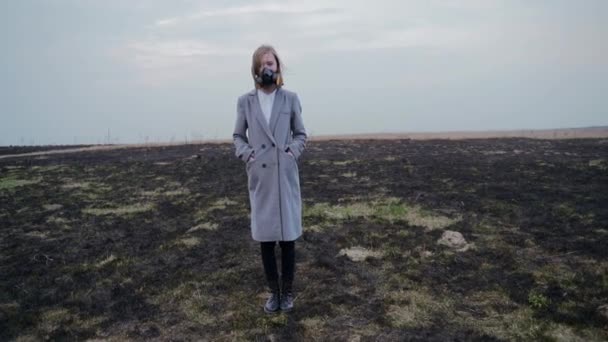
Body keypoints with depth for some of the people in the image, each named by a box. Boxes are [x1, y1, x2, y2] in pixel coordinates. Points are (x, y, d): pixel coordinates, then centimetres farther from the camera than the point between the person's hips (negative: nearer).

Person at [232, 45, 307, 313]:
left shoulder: (290, 99, 3)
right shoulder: (245, 101, 5)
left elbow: (301, 135, 10)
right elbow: (238, 136, 13)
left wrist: (292, 152, -7)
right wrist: (246, 154, -4)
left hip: (286, 176, -1)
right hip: (259, 178, 1)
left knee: (288, 235, 5)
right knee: (264, 237, 7)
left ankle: (287, 291, 21)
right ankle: (274, 291, 24)